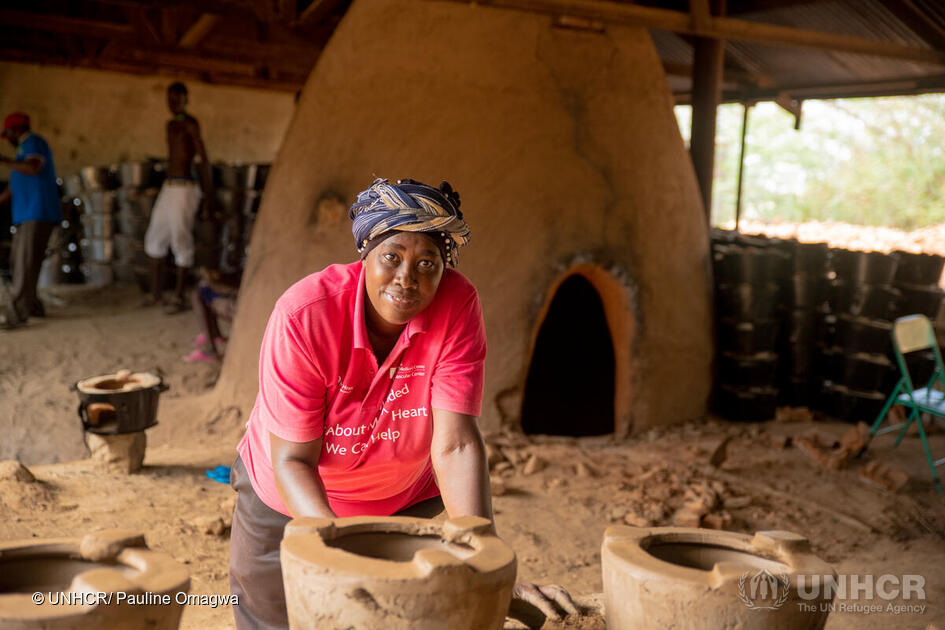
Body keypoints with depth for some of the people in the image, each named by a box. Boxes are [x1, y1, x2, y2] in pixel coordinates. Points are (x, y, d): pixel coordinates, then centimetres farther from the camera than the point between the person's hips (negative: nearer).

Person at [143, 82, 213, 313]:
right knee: (155, 239, 12)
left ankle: (179, 297, 1)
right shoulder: (170, 125, 18)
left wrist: (207, 198, -13)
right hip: (168, 187, 9)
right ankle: (155, 292, 22)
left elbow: (203, 161, -11)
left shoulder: (190, 124, -8)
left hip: (184, 189, -9)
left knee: (181, 242, -6)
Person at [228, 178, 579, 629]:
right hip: (291, 504, -1)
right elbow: (292, 460, -27)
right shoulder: (303, 316, -29)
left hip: (404, 500, 1)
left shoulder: (456, 305, -24)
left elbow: (456, 444, -29)